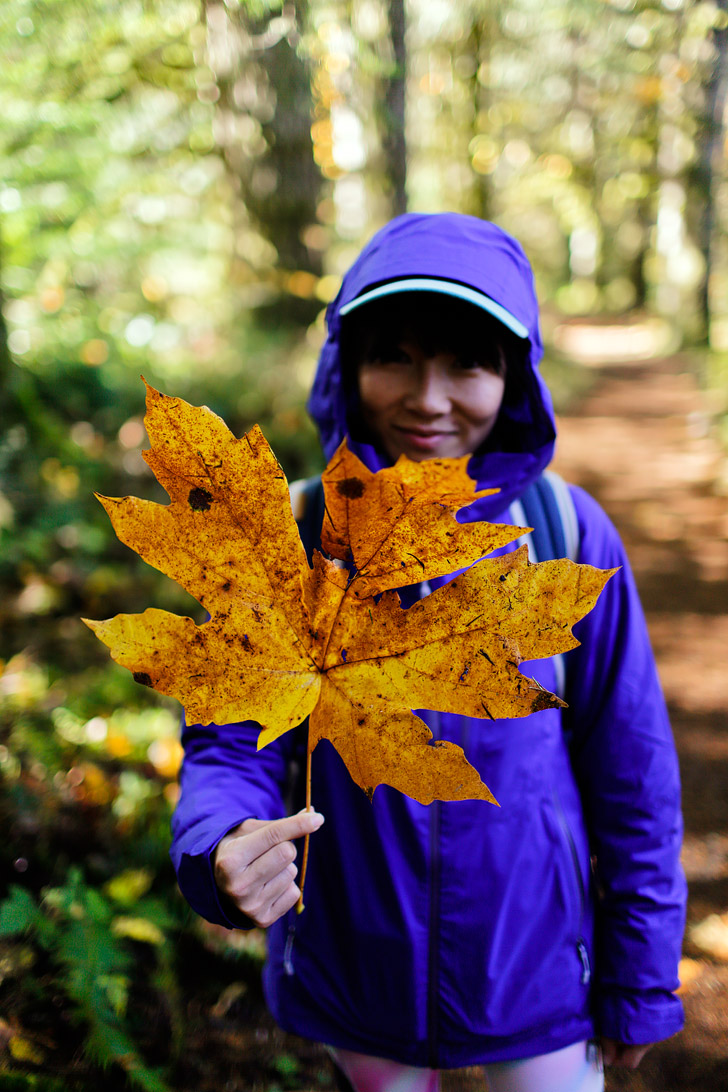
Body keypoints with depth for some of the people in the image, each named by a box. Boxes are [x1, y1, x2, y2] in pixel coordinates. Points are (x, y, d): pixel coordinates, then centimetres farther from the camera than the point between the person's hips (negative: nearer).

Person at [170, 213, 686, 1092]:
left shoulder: (567, 535, -15)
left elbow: (632, 776, -7)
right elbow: (232, 743, -10)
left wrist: (641, 985, -1)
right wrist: (221, 851, -33)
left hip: (538, 972, -1)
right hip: (356, 976, 1)